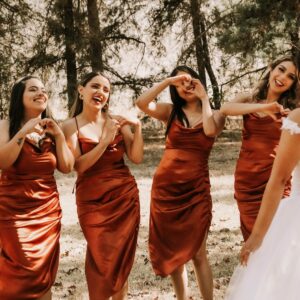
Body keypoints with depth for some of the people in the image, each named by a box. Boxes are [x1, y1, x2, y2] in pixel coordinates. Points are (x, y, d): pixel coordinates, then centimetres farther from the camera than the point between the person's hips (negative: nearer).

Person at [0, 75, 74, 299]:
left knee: (44, 273, 8)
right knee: (21, 274, -4)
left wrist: (59, 135, -8)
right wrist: (24, 132, -24)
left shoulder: (50, 129, 8)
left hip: (48, 210, 4)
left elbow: (66, 167, 2)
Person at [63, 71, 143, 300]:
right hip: (92, 201, -2)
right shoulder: (72, 126, -2)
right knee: (101, 259, 0)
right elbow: (79, 165, -13)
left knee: (122, 258, 6)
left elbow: (137, 158, 0)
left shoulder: (118, 121, 3)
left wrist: (137, 128, -12)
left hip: (125, 197, 2)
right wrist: (106, 140, -19)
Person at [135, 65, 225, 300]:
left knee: (197, 253, -3)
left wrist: (204, 97, -8)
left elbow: (210, 131, -19)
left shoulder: (215, 114, 5)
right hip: (165, 186, 3)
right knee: (172, 251, 9)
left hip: (196, 189, -2)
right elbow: (141, 103, -9)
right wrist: (168, 81, -8)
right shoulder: (170, 112, 8)